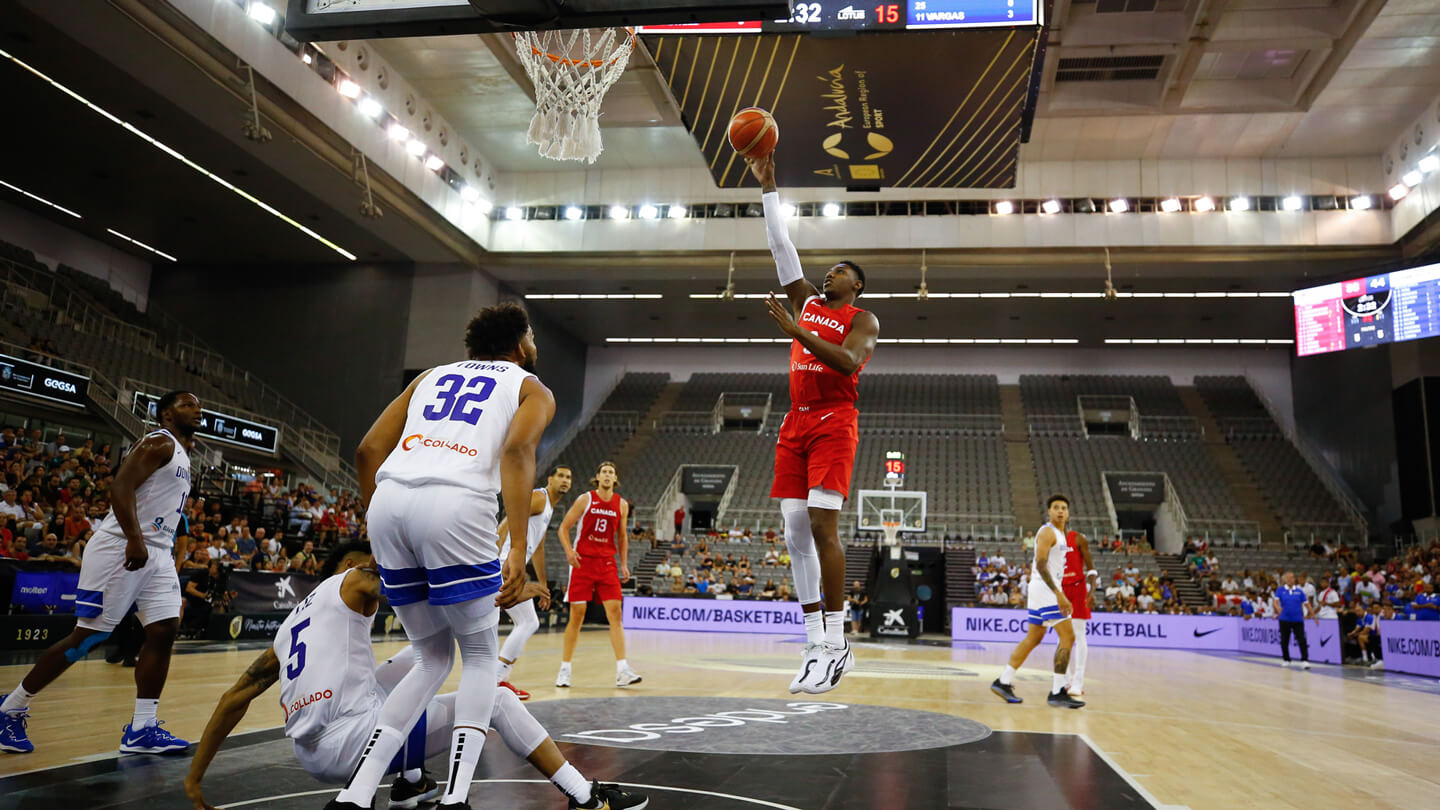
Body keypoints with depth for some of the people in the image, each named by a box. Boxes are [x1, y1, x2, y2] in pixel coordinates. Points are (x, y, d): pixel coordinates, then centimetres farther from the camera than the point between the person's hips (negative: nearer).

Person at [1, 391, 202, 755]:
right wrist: (134, 539, -30)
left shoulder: (181, 455, 21)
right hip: (120, 548, -9)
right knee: (88, 636, -3)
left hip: (157, 554, 9)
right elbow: (120, 487, -21)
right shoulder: (159, 442, -8)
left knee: (164, 633, -3)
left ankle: (141, 729, 0)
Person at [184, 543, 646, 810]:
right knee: (496, 699, -1)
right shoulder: (353, 582, 6)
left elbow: (237, 695, 22)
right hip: (351, 742, -8)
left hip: (311, 756, 8)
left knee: (421, 658, 27)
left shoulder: (291, 622, 25)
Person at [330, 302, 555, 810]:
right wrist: (518, 552, -13)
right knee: (479, 655, 16)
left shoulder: (433, 376, 31)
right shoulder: (532, 388, 17)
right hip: (456, 505, -5)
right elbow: (517, 449, -6)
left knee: (433, 657, 21)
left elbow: (368, 452, 21)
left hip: (389, 501, 5)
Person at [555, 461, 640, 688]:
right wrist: (569, 550, -17)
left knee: (615, 613, -6)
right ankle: (564, 669, 12)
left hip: (607, 563, 3)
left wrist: (624, 564, 7)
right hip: (582, 561, -2)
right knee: (577, 614, -1)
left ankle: (622, 670, -7)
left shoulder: (622, 505, 6)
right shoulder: (585, 500, -3)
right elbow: (564, 527, 0)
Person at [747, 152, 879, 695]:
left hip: (833, 422, -6)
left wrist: (796, 332, -22)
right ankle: (816, 646, 6)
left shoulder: (863, 320, 4)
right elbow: (782, 248, 18)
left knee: (822, 524, -16)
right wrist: (768, 188, 15)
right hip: (796, 423, 6)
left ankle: (836, 645, -10)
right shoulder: (806, 302, 21)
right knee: (795, 532, 1)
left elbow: (848, 362, -16)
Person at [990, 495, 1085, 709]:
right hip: (1046, 589, -10)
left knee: (1033, 638, 12)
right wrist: (1058, 594, -29)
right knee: (1068, 637, -11)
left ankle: (1003, 681, 16)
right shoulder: (1047, 532, -12)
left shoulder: (1059, 534, 18)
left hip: (1045, 589, 10)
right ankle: (1057, 692, -9)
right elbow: (1041, 565, -22)